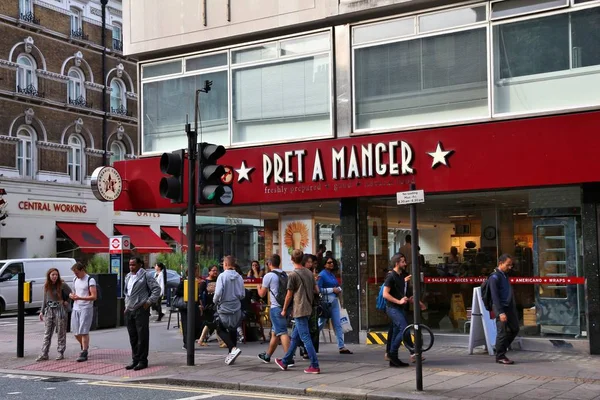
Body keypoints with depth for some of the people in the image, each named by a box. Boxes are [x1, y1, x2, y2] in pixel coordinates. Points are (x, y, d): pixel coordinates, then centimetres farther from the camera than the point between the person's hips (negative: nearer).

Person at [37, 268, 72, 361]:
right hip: (49, 310, 4)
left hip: (60, 310, -4)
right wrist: (42, 311, 13)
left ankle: (60, 353, 11)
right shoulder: (46, 286, 6)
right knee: (47, 333, 3)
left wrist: (66, 302, -8)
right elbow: (45, 300, 14)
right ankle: (44, 354, 3)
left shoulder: (62, 285, -8)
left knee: (61, 333, 3)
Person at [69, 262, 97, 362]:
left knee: (84, 331, -9)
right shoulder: (75, 280, 14)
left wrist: (79, 298, -23)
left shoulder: (90, 280, -10)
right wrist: (71, 295, 1)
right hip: (76, 308, 7)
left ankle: (84, 353, -5)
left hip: (86, 309, -7)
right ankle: (84, 347, 32)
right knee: (75, 331, 9)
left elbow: (94, 296, -16)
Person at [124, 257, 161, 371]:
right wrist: (126, 305, 17)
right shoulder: (128, 277, 16)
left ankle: (142, 361, 2)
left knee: (142, 337, -3)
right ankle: (135, 360, 18)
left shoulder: (145, 276, -7)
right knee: (133, 337, 11)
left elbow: (157, 288, -10)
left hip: (141, 310, -7)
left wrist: (149, 302, -12)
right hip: (129, 311, 7)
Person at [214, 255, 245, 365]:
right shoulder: (239, 277, 0)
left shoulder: (222, 276, -13)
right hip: (236, 309, 4)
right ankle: (231, 354, 23)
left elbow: (218, 292, -19)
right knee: (233, 330, 19)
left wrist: (216, 301, 0)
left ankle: (233, 348, -11)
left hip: (224, 308, -4)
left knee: (220, 330, 10)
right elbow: (242, 295, 2)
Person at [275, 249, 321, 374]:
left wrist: (284, 310, 4)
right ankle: (285, 362, 28)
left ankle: (315, 366, -8)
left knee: (305, 338, -6)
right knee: (295, 337, 17)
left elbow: (289, 295, -7)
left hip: (299, 310, -8)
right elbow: (316, 290, 11)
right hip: (308, 308, 8)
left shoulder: (293, 275, -11)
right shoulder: (309, 273, 9)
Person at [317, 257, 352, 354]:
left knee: (337, 325, 5)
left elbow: (337, 286, 25)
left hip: (334, 302, 7)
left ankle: (341, 347, 6)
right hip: (326, 302, -7)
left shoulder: (332, 275, 14)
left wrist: (339, 289, 1)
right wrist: (332, 290, -17)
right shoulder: (322, 275, -10)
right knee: (321, 323, 2)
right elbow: (318, 289, -19)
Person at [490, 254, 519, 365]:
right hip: (502, 307, -9)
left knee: (514, 329, 12)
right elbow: (495, 296, -17)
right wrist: (501, 312, -21)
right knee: (503, 332, -3)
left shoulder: (505, 275, 14)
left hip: (510, 306, 9)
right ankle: (500, 356, 8)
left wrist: (513, 308, 18)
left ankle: (502, 348, 27)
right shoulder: (494, 277, -13)